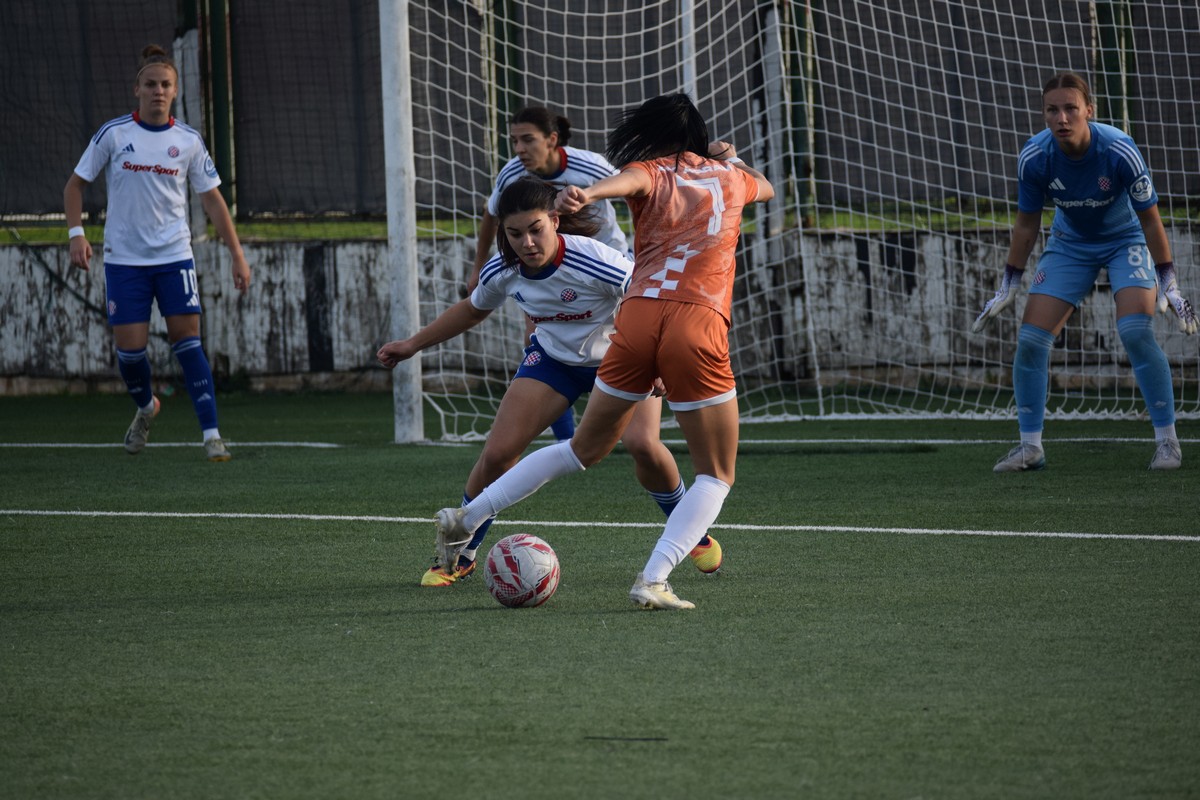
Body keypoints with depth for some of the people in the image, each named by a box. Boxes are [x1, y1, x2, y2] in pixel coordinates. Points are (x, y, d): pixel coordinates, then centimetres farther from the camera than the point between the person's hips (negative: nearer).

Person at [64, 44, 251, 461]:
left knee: (187, 340, -9)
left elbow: (212, 198, 6)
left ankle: (211, 435, -8)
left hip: (174, 256, 1)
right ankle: (146, 407, 30)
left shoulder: (188, 141, 0)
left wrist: (237, 254, 1)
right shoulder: (113, 134, -4)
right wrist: (76, 233, -10)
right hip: (124, 258, 0)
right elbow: (76, 184, 4)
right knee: (130, 347, -2)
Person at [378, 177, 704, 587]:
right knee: (496, 454, -9)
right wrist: (412, 344, 8)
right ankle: (459, 555, 12)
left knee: (643, 444, -27)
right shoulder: (503, 271, -17)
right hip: (554, 357, 4)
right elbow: (472, 309, 6)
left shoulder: (593, 260, -35)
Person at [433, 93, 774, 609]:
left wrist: (586, 194, -36)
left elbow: (627, 179, -15)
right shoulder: (730, 176, 19)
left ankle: (467, 516, 20)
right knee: (716, 475, 9)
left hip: (637, 316, 2)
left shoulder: (651, 174, 12)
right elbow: (766, 189, 44)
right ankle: (653, 581, -9)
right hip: (699, 326, -2)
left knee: (585, 448, 21)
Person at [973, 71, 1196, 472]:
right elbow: (1026, 223, -5)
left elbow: (1150, 218, -17)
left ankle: (1167, 440, -11)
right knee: (1030, 339, -8)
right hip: (1070, 244, 3)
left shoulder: (1120, 152, -30)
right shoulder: (1034, 157, -21)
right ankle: (1030, 446, 6)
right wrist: (1008, 287, -1)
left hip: (1126, 240, -3)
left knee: (1135, 331, -24)